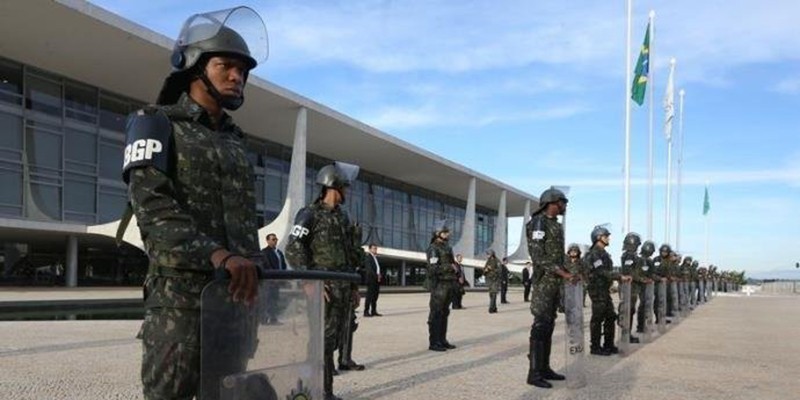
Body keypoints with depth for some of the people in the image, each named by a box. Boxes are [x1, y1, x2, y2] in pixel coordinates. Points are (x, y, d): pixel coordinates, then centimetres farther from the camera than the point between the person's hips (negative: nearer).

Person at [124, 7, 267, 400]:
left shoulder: (234, 141, 21)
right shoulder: (156, 123, 1)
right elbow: (152, 204, -15)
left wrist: (260, 270, 11)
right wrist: (217, 255, -29)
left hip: (239, 290, 7)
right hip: (182, 293, -6)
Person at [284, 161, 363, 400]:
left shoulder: (342, 217, 16)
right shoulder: (310, 214, -7)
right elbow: (293, 250, -15)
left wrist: (354, 286, 17)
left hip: (343, 288, 8)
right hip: (324, 288, -8)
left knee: (334, 339, 10)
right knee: (323, 341, -7)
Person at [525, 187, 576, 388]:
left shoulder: (556, 225, 17)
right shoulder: (538, 223, -12)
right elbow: (538, 256, -19)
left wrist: (569, 273, 12)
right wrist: (562, 273, -22)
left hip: (555, 281, 9)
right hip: (544, 280, -9)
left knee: (549, 325, 11)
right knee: (540, 325, -10)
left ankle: (544, 368, 17)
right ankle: (534, 373, -8)